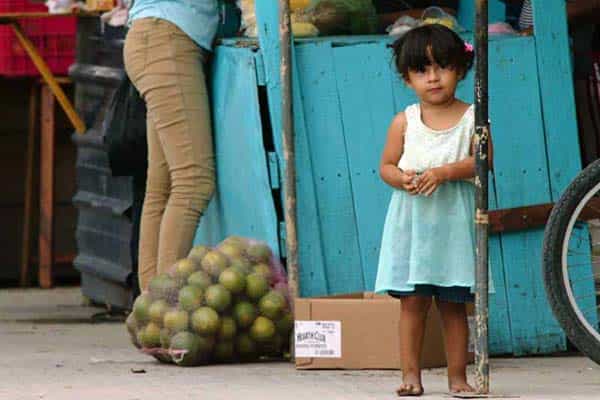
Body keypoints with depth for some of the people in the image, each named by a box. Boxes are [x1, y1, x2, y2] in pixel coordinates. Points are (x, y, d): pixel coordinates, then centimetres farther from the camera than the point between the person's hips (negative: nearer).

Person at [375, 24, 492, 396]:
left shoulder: (471, 117, 1)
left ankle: (458, 376, 8)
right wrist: (402, 178, -15)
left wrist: (444, 172, -21)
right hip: (412, 222, 1)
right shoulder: (405, 121, 5)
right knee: (413, 301, -2)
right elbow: (386, 166, 7)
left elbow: (482, 160, -8)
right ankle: (411, 374, 2)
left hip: (454, 224, -1)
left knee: (453, 304, 3)